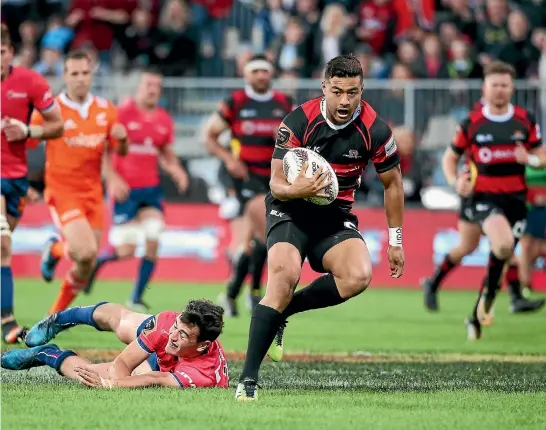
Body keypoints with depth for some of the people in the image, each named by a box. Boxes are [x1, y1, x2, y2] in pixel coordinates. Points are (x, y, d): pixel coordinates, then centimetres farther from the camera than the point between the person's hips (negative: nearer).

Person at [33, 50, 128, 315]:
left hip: (92, 192, 5)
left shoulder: (105, 110, 5)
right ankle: (55, 250, 11)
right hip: (62, 191, -5)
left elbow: (121, 151, 11)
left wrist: (122, 138, -11)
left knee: (86, 265, 5)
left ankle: (56, 314, 25)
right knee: (85, 251, -23)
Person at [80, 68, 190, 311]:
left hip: (151, 189, 5)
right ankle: (94, 261, 25)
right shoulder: (122, 113, -8)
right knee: (125, 250, -9)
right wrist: (113, 178, -17)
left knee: (153, 243, -7)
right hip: (125, 189, -5)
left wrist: (176, 171, 0)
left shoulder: (164, 120, 8)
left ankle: (136, 300, 6)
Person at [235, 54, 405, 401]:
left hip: (336, 215, 3)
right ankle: (248, 377, -23)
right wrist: (298, 189, -38)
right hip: (290, 209, -2)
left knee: (358, 276, -27)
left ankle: (282, 310, -3)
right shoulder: (298, 122, -17)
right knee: (284, 277, -28)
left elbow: (393, 183, 4)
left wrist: (395, 241, 6)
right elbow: (276, 184, -14)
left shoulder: (375, 130, -12)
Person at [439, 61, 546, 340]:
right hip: (482, 196, -3)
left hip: (515, 198, 3)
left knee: (500, 257, 5)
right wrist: (455, 182, -9)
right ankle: (488, 295, -4)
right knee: (504, 245, -30)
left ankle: (477, 317, 22)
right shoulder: (472, 123, 0)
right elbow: (450, 157, 10)